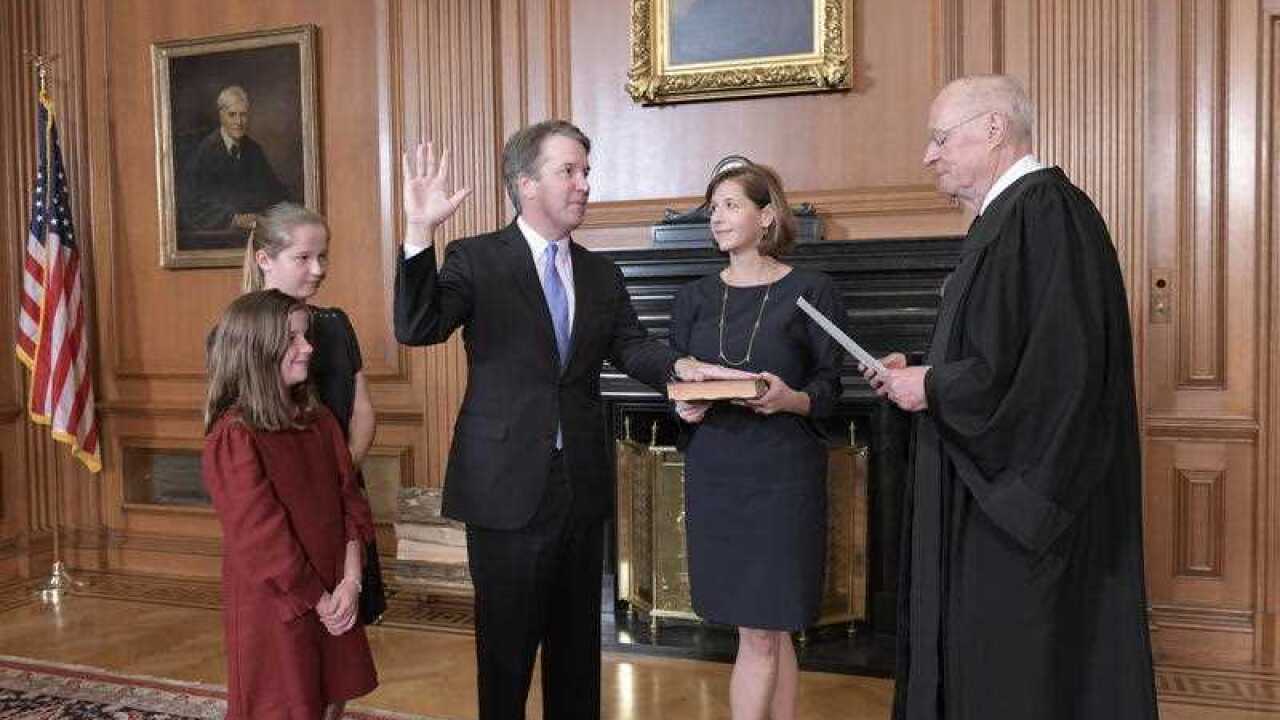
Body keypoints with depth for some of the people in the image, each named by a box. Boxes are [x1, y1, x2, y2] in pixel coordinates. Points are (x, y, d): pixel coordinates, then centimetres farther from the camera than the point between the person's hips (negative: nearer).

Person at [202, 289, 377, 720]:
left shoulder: (319, 420, 5)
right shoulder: (234, 437, -17)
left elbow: (349, 497, 2)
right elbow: (263, 537, -18)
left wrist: (351, 580, -10)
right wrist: (319, 602, -13)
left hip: (334, 600, 6)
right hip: (275, 605, -6)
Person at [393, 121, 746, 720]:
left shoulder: (601, 274, 9)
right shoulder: (475, 259, -6)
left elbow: (629, 346, 5)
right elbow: (416, 329, -18)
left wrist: (679, 365, -17)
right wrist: (420, 232, -30)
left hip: (582, 486, 5)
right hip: (509, 486, -5)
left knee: (578, 643, 17)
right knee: (507, 647, 8)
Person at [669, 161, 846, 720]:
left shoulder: (810, 291, -2)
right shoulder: (695, 298, 10)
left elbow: (829, 391, -2)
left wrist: (791, 400, -22)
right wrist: (684, 407, -9)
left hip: (782, 475, -4)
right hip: (713, 474, 4)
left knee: (760, 633, -3)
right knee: (768, 632, 11)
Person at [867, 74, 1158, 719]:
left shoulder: (1044, 212, -17)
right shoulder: (1010, 215, 14)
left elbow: (1051, 369, -26)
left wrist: (932, 388, -14)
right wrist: (921, 373, 6)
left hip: (1021, 493, -10)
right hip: (997, 494, 10)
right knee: (975, 662, 16)